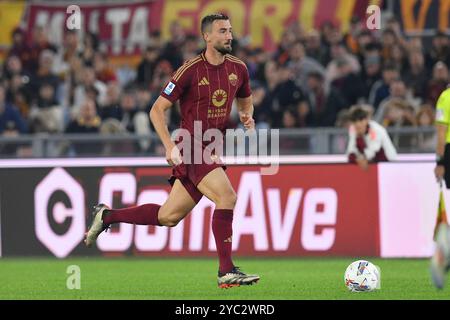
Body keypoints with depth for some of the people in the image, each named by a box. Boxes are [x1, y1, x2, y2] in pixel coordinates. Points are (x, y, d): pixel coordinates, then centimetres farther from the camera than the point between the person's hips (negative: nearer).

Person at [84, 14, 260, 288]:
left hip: (213, 150, 7)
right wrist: (170, 147, -17)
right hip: (191, 148, -7)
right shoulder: (191, 70, -12)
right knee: (227, 197, -23)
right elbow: (157, 109, -7)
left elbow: (246, 101, 25)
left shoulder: (238, 68, 6)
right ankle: (227, 271, -18)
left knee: (169, 217, 10)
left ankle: (107, 216, 27)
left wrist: (247, 116, 1)